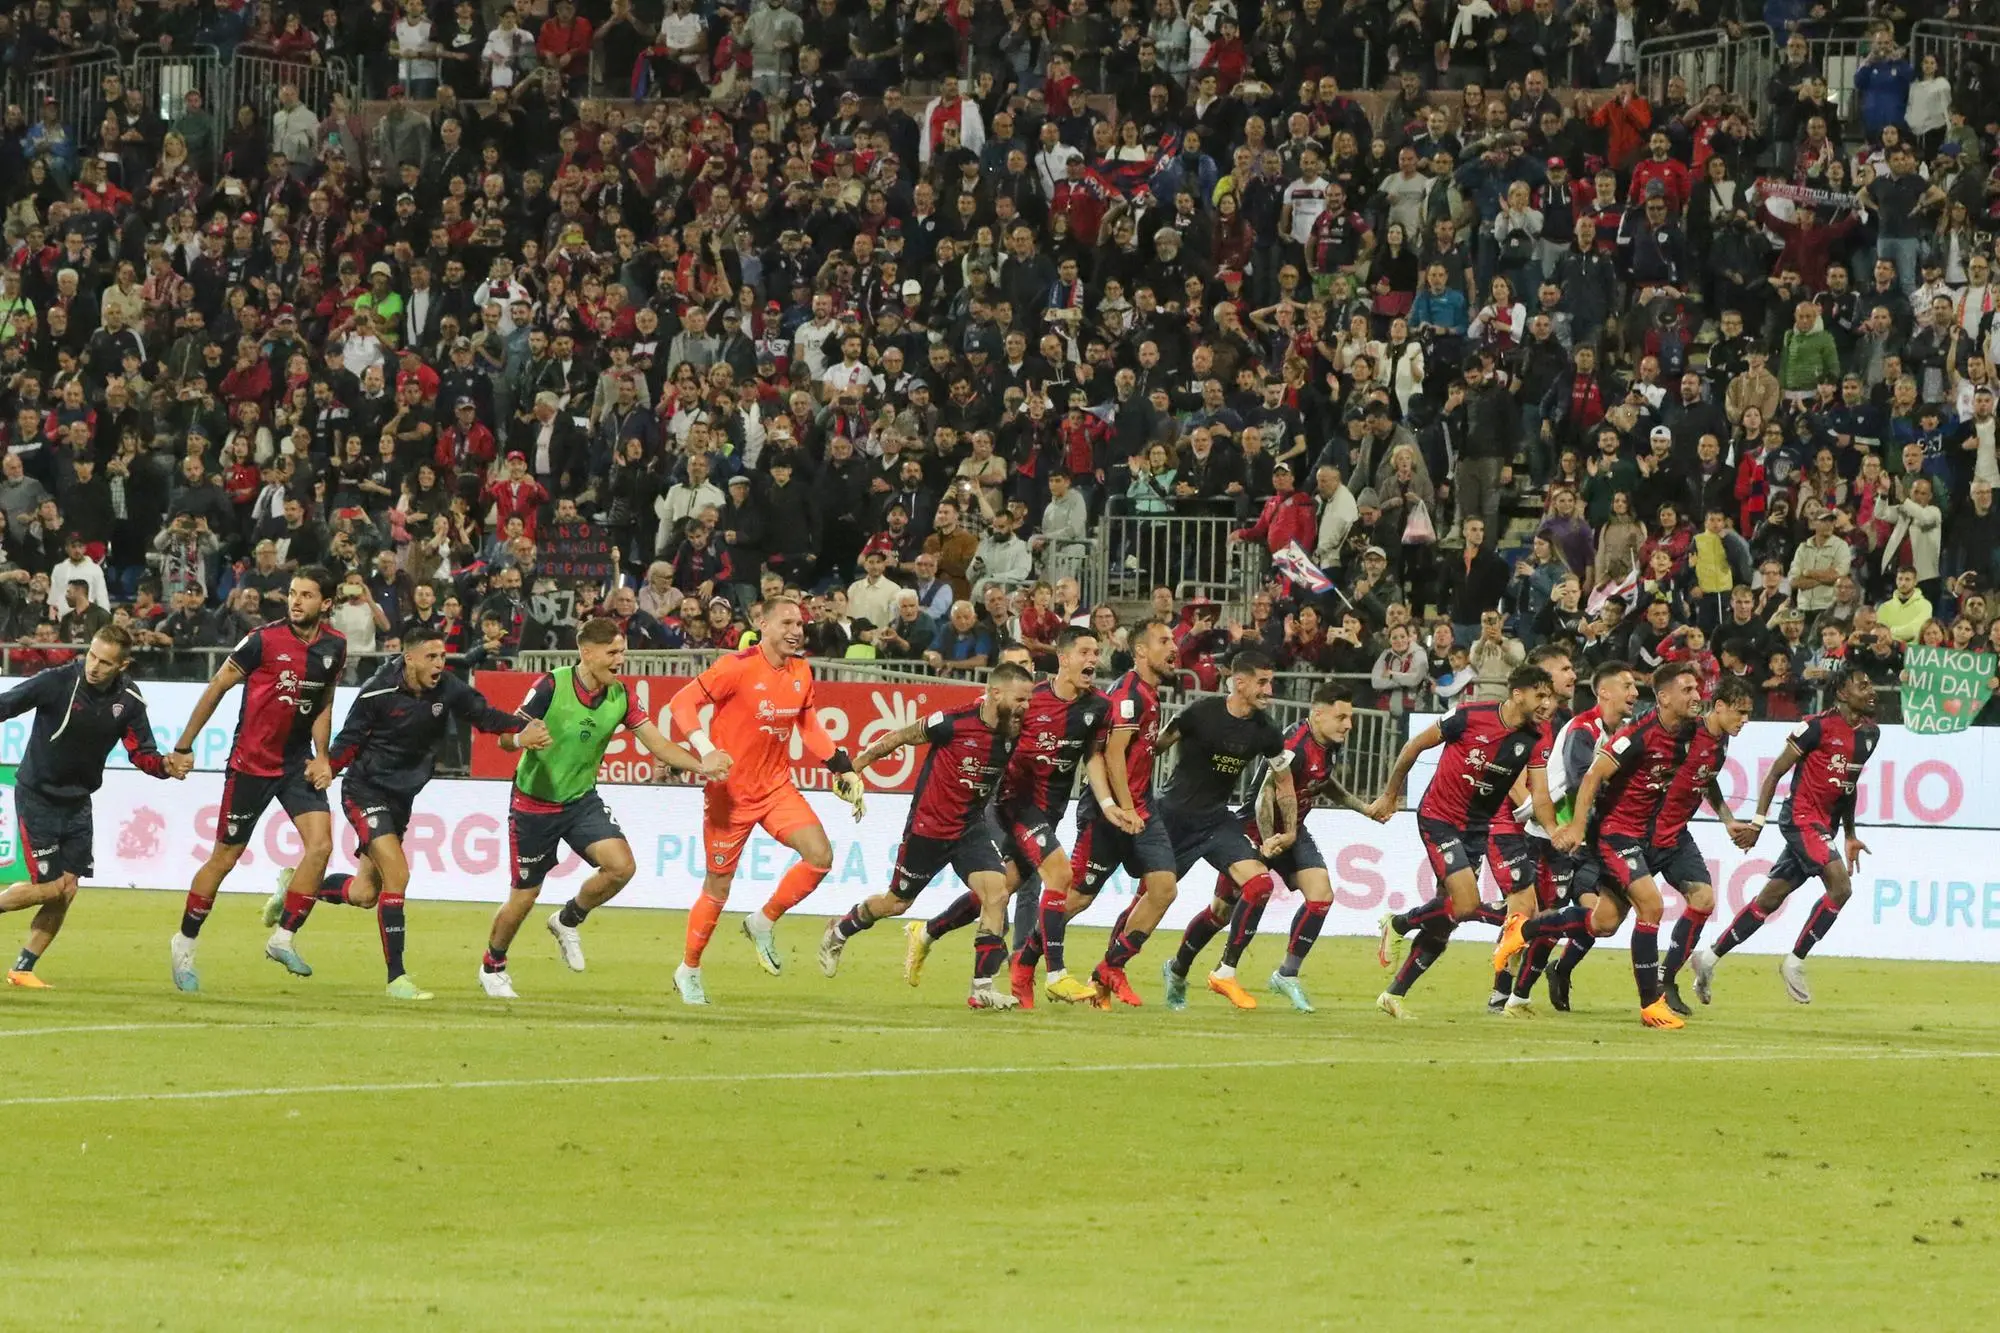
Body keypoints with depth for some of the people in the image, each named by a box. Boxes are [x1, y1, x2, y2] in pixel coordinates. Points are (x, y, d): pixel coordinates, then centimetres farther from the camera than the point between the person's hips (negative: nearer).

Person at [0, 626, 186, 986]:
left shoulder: (129, 700, -6)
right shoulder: (57, 682, -21)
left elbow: (142, 754, 0)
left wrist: (166, 765, -20)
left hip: (77, 802, 5)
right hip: (37, 797, -5)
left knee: (66, 892, 2)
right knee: (50, 887, -11)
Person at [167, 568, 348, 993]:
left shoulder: (334, 647, -1)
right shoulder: (264, 639, -15)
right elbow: (218, 687, -6)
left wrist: (321, 757, 2)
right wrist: (183, 747, -4)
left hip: (297, 762, 4)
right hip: (251, 762, -4)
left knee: (320, 845, -14)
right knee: (224, 858, 2)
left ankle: (282, 938, -3)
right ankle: (184, 943, 19)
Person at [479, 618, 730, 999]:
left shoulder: (620, 696, -6)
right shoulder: (551, 687, -19)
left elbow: (658, 744, -7)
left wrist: (699, 765, -24)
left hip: (581, 800, 4)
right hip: (534, 804, -4)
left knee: (621, 865, -18)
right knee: (524, 896, 3)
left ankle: (568, 920, 11)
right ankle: (492, 966, 31)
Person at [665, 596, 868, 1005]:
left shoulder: (801, 672, 4)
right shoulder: (738, 668, -17)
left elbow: (809, 726, 17)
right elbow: (683, 703, -17)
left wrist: (843, 769, 10)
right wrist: (706, 750, -29)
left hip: (777, 787, 5)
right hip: (730, 791, -5)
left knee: (820, 856, -13)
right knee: (718, 885, 3)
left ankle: (764, 923, 9)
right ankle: (689, 970, 22)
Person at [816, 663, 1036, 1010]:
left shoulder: (1014, 735, -8)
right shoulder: (953, 724, -23)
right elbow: (899, 738, -10)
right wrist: (853, 769, -3)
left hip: (971, 828, 4)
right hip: (928, 828, -4)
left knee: (996, 892, -18)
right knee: (896, 903, 12)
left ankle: (983, 985, -12)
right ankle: (838, 934, 42)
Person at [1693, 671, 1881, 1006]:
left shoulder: (1870, 733, 11)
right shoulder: (1819, 726, -13)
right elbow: (1777, 771, -8)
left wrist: (1850, 836, 24)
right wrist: (1758, 820, -12)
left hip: (1824, 824, 8)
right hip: (1801, 817, -8)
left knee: (1771, 897, 9)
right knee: (1840, 886, -21)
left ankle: (1710, 958, 18)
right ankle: (1795, 962, -10)